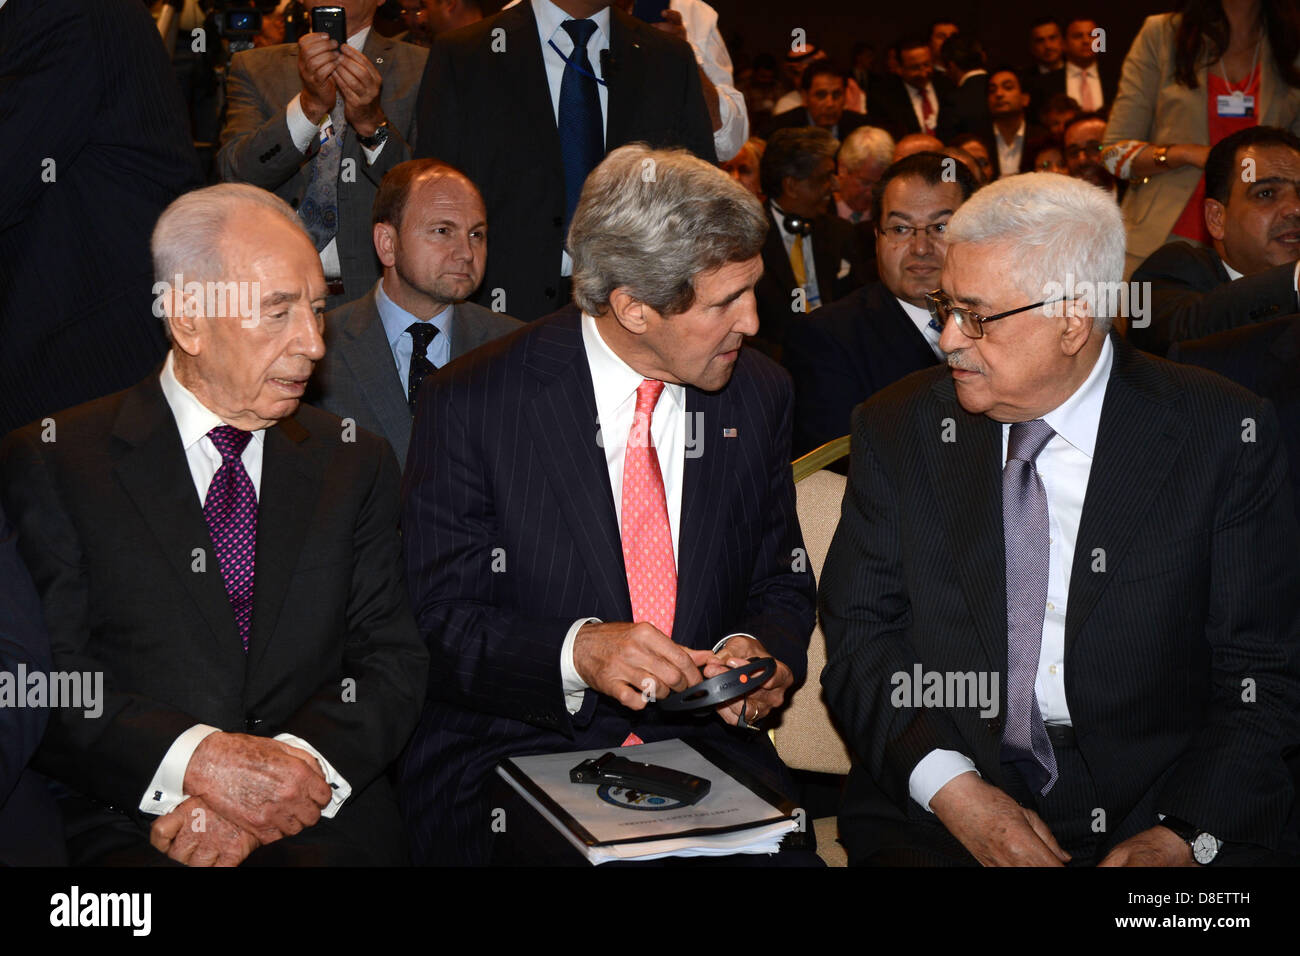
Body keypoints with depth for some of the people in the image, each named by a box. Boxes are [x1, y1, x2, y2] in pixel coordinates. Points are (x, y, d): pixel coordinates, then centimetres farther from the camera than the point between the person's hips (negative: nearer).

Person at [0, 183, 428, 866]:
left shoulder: (356, 463, 14)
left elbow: (393, 662, 7)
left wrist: (291, 770, -10)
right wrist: (196, 760, -18)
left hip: (321, 824, 2)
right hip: (129, 828, -2)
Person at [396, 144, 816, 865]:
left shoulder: (759, 394, 5)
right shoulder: (468, 403, -8)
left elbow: (781, 584, 15)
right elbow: (441, 622, -8)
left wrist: (759, 647, -8)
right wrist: (578, 650, -25)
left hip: (700, 745, 3)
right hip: (515, 751, -3)